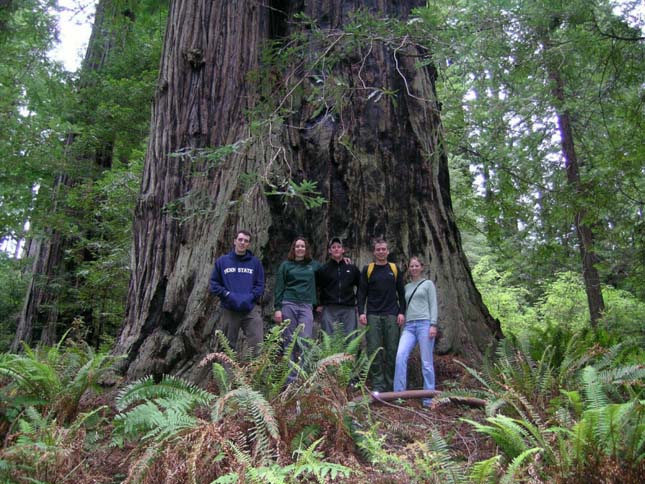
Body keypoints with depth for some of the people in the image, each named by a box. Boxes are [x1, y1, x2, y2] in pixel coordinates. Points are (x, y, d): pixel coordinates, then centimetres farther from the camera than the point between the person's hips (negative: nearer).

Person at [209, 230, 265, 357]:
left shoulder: (255, 262, 7)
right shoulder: (222, 261, 7)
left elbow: (260, 285, 4)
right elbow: (213, 283, 5)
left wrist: (250, 297, -12)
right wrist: (227, 294, -10)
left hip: (251, 308, -1)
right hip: (229, 309, 1)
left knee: (257, 346, -9)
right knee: (229, 346, 11)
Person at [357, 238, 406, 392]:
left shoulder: (394, 269, 9)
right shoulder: (367, 269, 6)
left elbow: (401, 292, 9)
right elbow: (362, 292, 4)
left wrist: (402, 312, 0)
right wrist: (361, 312, -6)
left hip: (392, 316, 1)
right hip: (373, 315, -1)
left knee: (392, 350, 2)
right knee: (374, 350, -3)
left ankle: (391, 384, 12)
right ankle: (378, 384, 4)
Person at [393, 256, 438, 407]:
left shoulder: (428, 283, 9)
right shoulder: (407, 287, 21)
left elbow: (433, 305, 1)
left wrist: (433, 325, -10)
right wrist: (403, 325, 14)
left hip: (424, 324, -3)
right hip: (409, 326, 4)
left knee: (426, 362, -3)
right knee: (400, 355, -16)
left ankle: (428, 398, 6)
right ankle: (399, 393, -10)